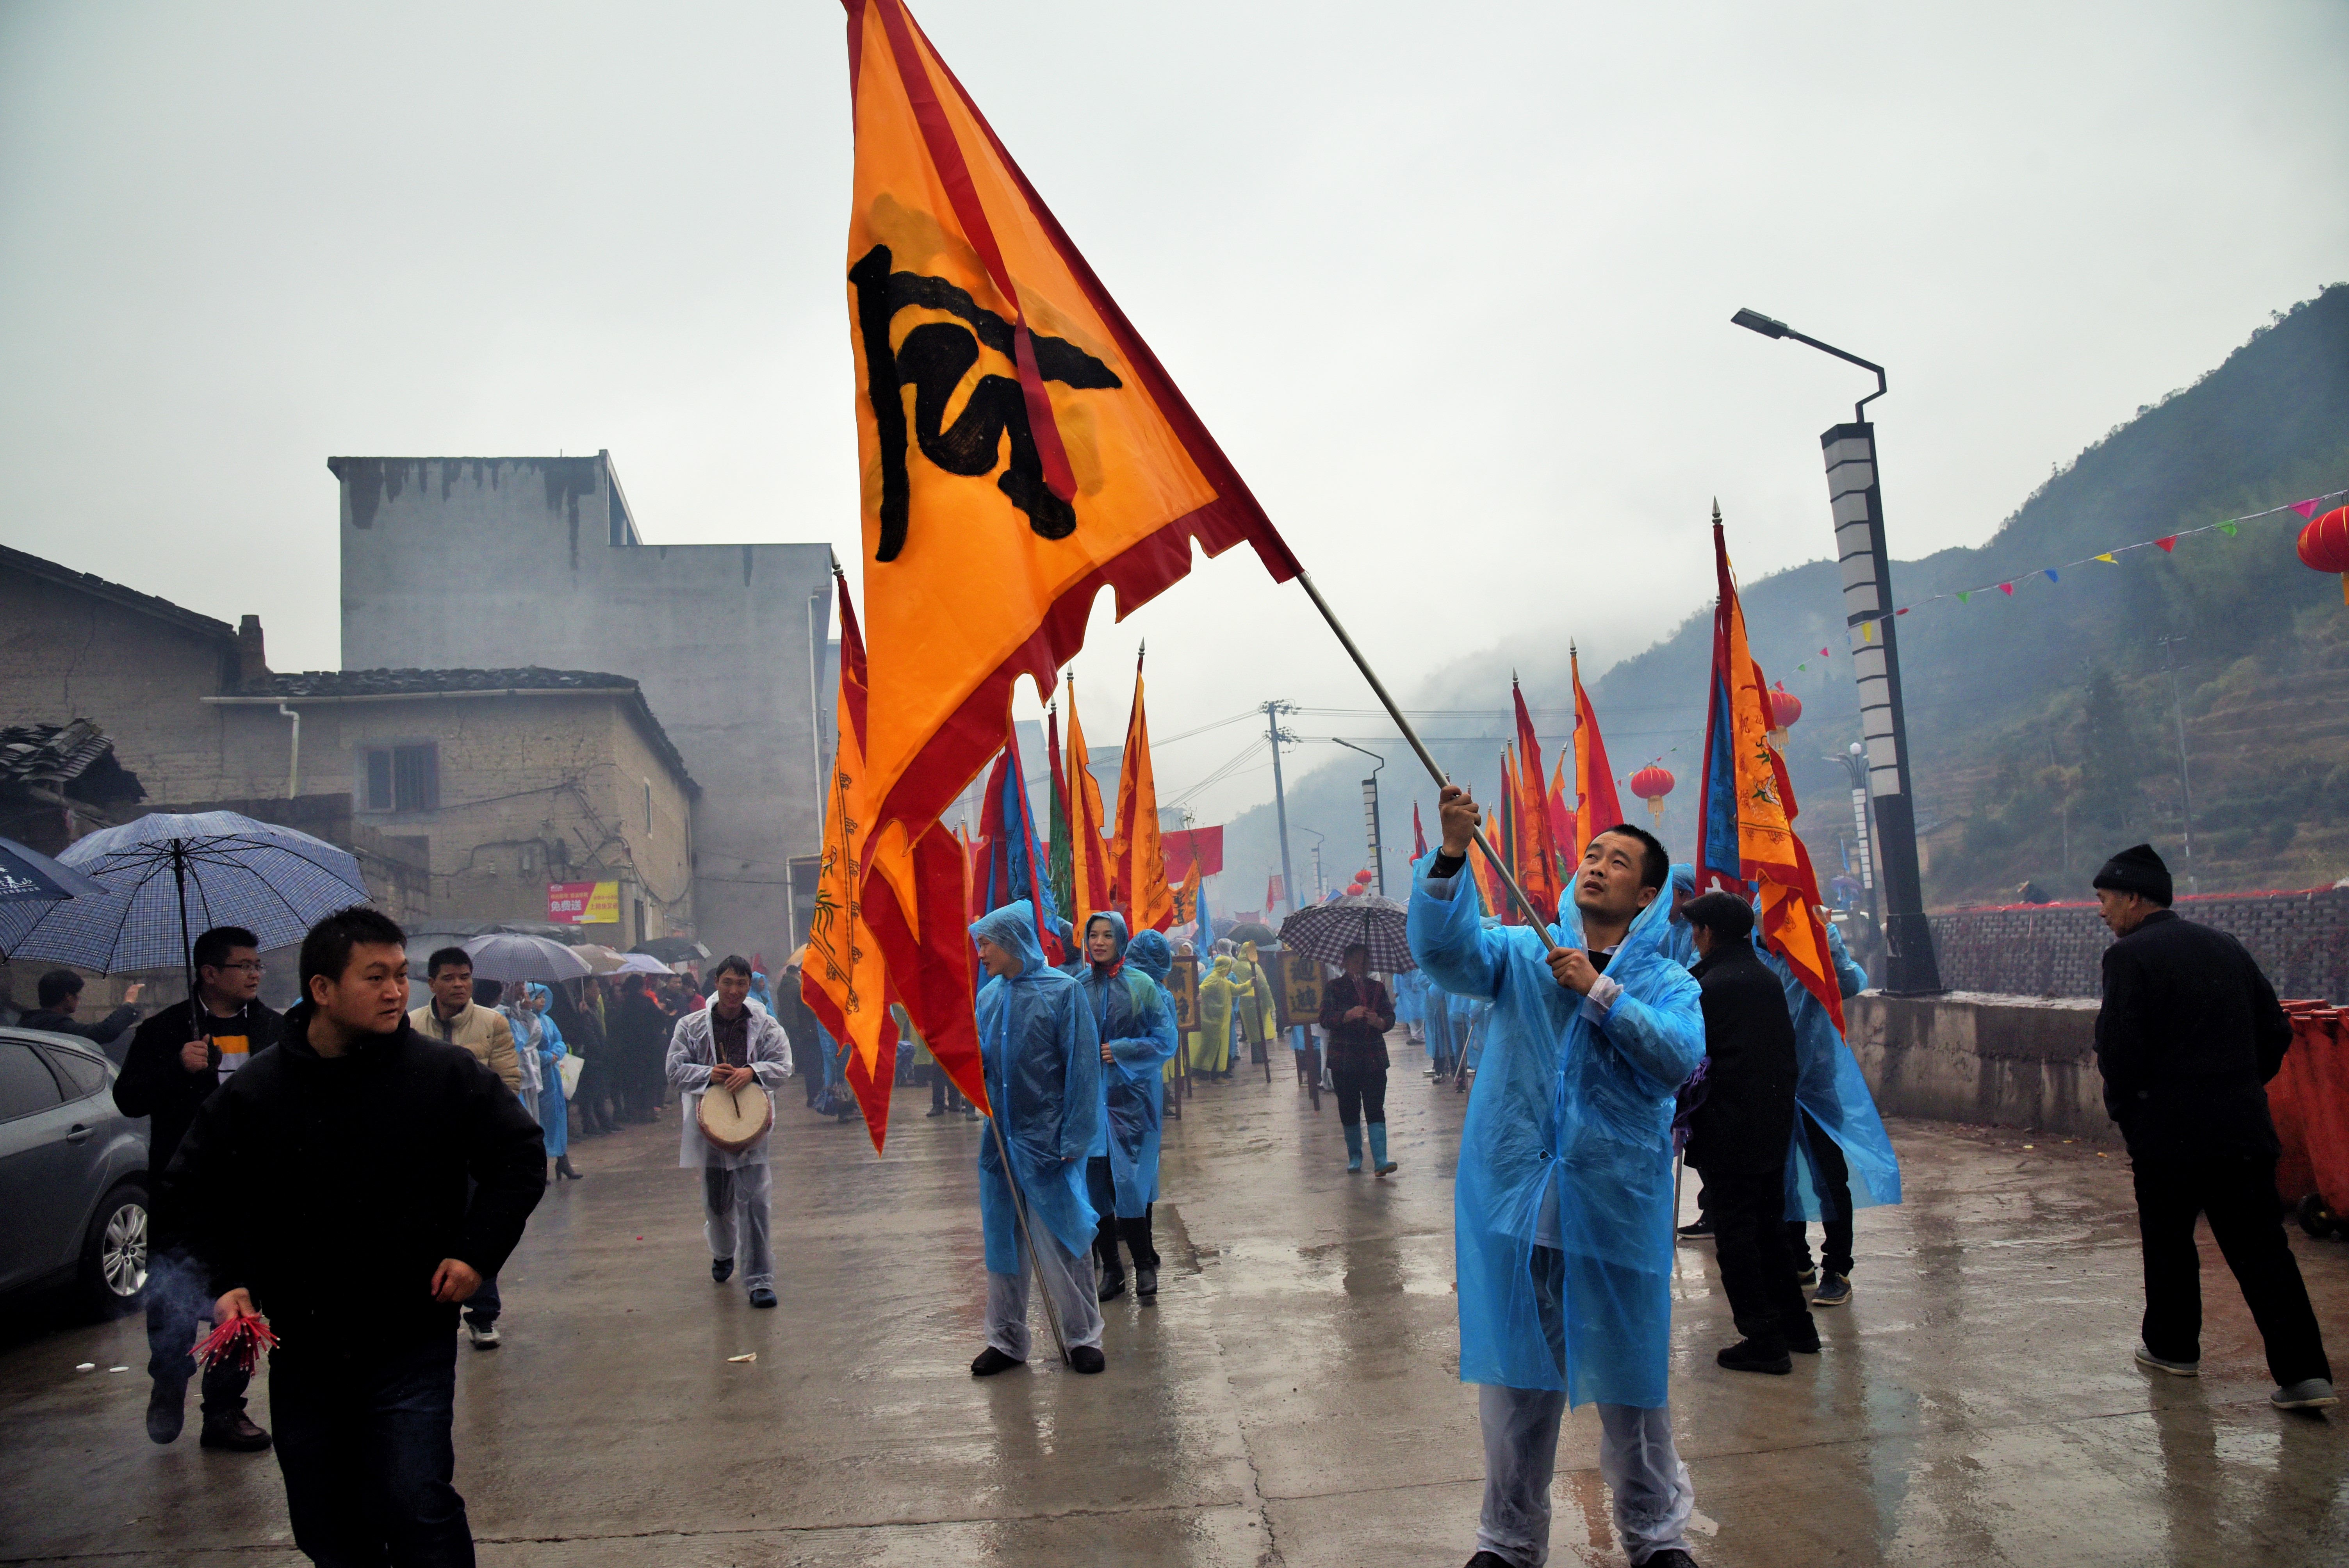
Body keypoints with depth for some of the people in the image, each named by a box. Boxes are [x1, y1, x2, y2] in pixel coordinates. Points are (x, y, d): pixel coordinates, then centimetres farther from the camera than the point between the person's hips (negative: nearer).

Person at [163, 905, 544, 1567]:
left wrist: (477, 1254, -7)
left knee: (416, 1508, -10)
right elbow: (193, 1187, 13)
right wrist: (226, 1280, 1)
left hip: (412, 1345, -3)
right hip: (301, 1351, 3)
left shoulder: (447, 1073, -7)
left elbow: (520, 1158, 1)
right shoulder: (253, 1091, -2)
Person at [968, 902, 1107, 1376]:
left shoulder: (1062, 991, -9)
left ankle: (1084, 1336, 17)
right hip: (1000, 1139, 5)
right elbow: (977, 1063, 11)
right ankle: (1006, 1340, 25)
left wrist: (1073, 1139, -14)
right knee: (1002, 1242, 13)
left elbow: (1081, 1069, -10)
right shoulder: (989, 996, 7)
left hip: (1046, 1141, -5)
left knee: (1058, 1244, 1)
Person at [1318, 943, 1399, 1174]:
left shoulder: (1377, 988, 12)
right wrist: (1349, 1015, -26)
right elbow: (1325, 1018, -9)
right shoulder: (1334, 988, 4)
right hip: (1343, 1061, -1)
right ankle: (1355, 1157, 20)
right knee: (1349, 1110, 5)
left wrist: (1378, 1021, -18)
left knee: (1376, 1109, -7)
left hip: (1374, 1059, 1)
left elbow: (1390, 1019, 5)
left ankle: (1381, 1160, -12)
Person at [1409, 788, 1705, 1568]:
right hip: (1515, 1198, 0)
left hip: (1618, 1204, 0)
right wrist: (1452, 855, -26)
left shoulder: (1668, 984, 5)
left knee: (1631, 1378, 11)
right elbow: (1443, 948, -13)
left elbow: (1679, 1055, -14)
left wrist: (1601, 992, -20)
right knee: (1515, 1376, 11)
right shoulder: (1522, 953, 5)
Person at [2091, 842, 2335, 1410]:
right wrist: (2241, 1086, 19)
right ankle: (2305, 1372, -2)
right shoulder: (2225, 947, 11)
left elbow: (2120, 1049, -16)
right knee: (2262, 1247, 5)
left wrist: (2125, 1112, -1)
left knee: (2168, 1242, 12)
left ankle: (2172, 1347, 25)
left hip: (2168, 1133, -5)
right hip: (2244, 1128, 5)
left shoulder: (2129, 956, -10)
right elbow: (2276, 1032, 13)